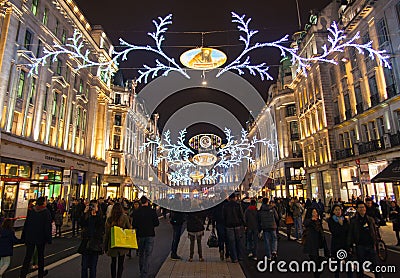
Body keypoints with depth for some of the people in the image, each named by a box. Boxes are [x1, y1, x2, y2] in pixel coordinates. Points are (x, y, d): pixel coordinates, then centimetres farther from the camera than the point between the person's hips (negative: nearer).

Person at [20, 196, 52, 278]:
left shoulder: (31, 211, -2)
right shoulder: (46, 212, -15)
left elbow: (26, 224, 3)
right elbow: (48, 226, -14)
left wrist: (24, 237, 12)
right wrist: (48, 239, -5)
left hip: (30, 237, 3)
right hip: (41, 237, -3)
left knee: (28, 256, 10)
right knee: (40, 256, 14)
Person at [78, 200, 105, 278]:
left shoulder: (99, 216, 0)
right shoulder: (86, 215, 4)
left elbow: (101, 224, -17)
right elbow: (82, 224, -11)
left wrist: (96, 213, -22)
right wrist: (84, 213, -18)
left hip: (95, 243, -1)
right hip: (86, 243, 1)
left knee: (93, 266, 6)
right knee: (84, 266, 4)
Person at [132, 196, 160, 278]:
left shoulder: (137, 212, -8)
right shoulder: (152, 211, -11)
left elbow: (134, 225, -5)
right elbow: (157, 223, -6)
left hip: (140, 235, 2)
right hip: (150, 235, -2)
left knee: (141, 254, 19)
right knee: (147, 255, 4)